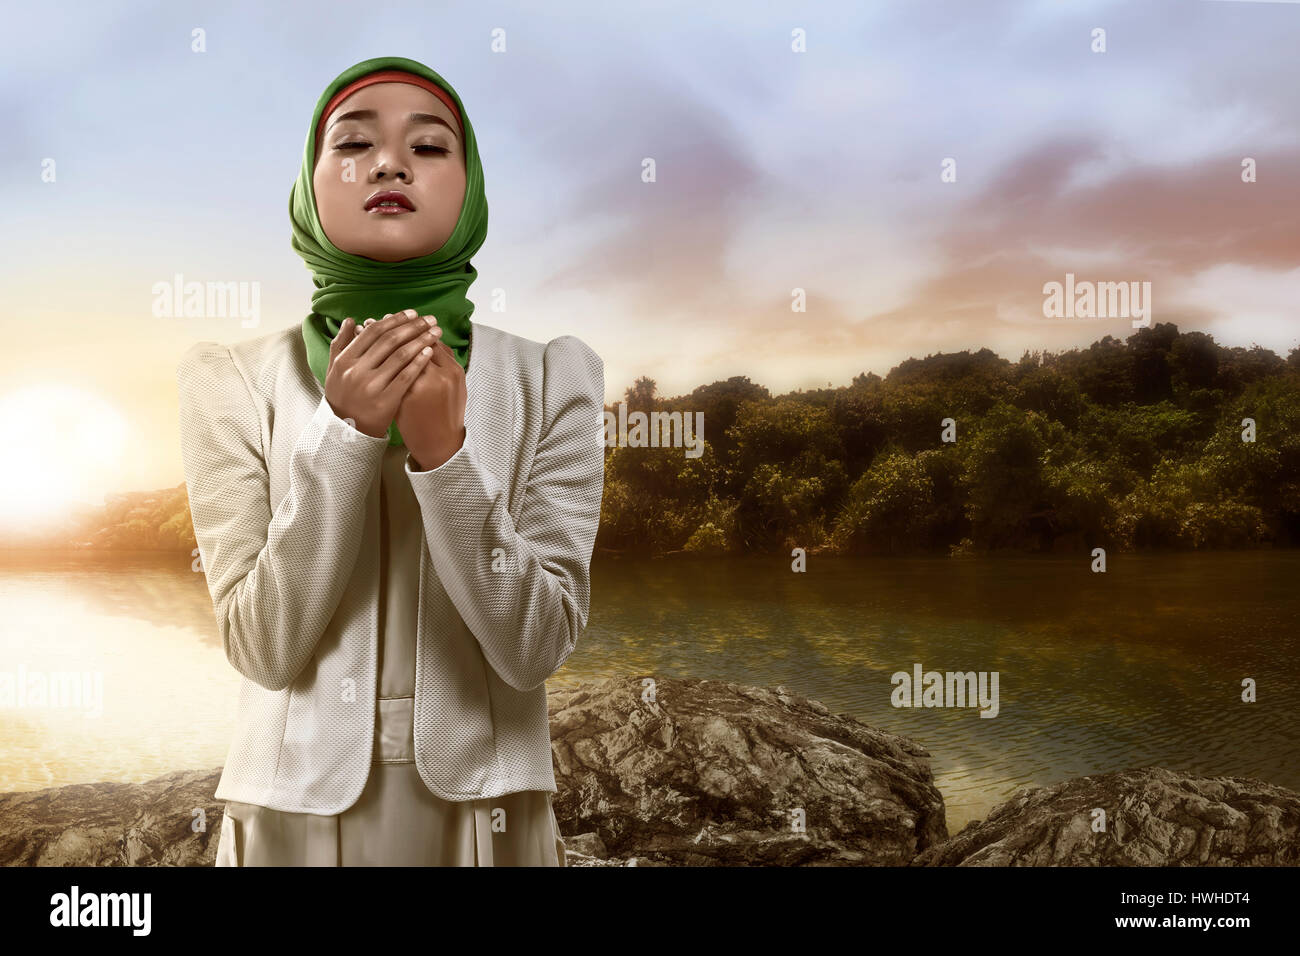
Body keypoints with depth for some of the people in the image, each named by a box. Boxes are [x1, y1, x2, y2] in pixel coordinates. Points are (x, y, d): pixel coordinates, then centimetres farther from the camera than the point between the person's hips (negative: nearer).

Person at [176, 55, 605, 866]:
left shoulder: (547, 380, -7)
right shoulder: (237, 381, -6)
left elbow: (535, 647, -13)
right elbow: (264, 646, -12)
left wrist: (445, 453, -26)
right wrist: (345, 437, -23)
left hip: (483, 809, 0)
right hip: (300, 805, 0)